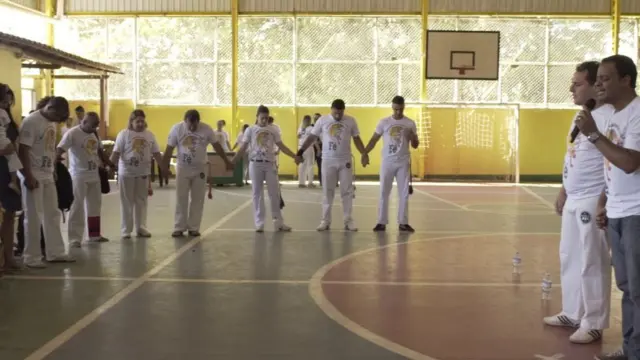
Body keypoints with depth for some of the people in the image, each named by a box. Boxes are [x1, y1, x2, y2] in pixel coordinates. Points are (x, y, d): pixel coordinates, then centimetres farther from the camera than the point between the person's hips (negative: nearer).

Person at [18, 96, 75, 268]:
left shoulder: (52, 122, 11)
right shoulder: (31, 121, -14)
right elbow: (22, 151, -17)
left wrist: (53, 170, 11)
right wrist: (28, 176, -21)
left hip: (48, 175, 8)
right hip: (33, 176, -8)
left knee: (53, 215, 11)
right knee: (34, 217, -3)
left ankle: (55, 252, 19)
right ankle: (32, 257, 5)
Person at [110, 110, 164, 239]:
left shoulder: (149, 135, 6)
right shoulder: (123, 134, -5)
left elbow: (156, 154, 10)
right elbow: (116, 153, -8)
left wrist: (164, 168, 8)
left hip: (143, 173, 3)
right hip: (126, 173, -3)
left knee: (141, 201, 9)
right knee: (127, 202, 4)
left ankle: (141, 228, 17)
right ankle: (126, 230, 11)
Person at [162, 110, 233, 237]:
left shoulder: (206, 129, -10)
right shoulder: (176, 129, -11)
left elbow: (217, 146, -1)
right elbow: (169, 149, -6)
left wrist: (226, 162, 1)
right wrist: (165, 167, -7)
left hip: (200, 169, 1)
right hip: (183, 169, -1)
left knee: (197, 199, 4)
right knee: (181, 199, 1)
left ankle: (193, 228, 11)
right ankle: (179, 228, 8)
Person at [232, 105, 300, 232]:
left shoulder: (273, 130, 5)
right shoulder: (250, 130, 1)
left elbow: (281, 146, 7)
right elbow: (243, 149, 1)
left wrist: (294, 156, -2)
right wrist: (232, 161, -9)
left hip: (270, 164, 1)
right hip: (255, 164, -1)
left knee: (275, 193, 3)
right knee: (257, 193, 3)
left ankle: (278, 222, 11)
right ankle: (259, 223, 8)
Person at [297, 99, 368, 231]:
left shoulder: (351, 121, 0)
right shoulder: (322, 120, -1)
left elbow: (357, 139, 7)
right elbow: (312, 137, 3)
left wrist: (364, 153, -6)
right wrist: (301, 150, -3)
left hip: (345, 161, 1)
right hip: (328, 161, 0)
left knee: (347, 191, 3)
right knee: (327, 191, 3)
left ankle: (348, 221, 9)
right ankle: (325, 221, 10)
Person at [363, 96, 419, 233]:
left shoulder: (410, 123, 3)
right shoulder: (384, 122, 1)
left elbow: (415, 146, 6)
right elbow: (374, 140, 4)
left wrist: (413, 137, -16)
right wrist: (365, 153, -9)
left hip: (403, 163, 1)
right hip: (387, 162, -1)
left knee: (404, 193, 3)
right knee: (384, 193, 1)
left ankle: (403, 223, 10)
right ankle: (382, 222, 8)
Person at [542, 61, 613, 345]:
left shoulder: (608, 116, -16)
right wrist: (563, 191, 21)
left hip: (593, 202, -9)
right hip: (573, 200, 9)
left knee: (592, 264, -1)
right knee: (569, 259, 16)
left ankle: (593, 324, 10)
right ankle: (573, 314, 28)